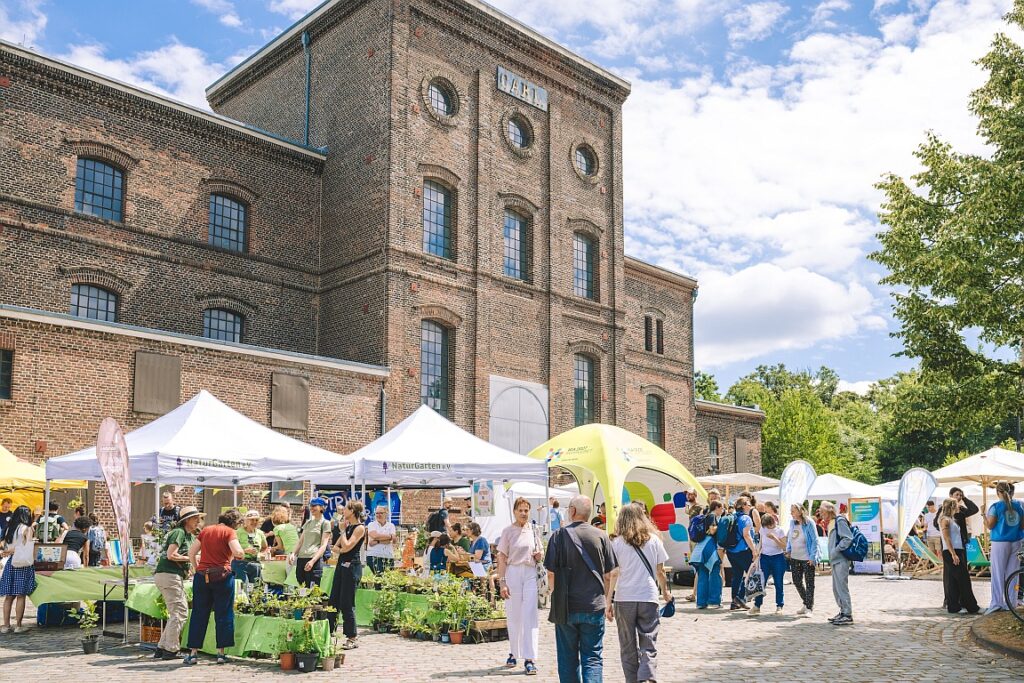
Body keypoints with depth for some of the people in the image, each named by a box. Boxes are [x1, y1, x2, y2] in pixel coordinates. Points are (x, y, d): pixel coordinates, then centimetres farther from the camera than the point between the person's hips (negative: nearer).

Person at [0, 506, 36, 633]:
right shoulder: (27, 528, -8)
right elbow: (29, 550, -9)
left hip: (11, 564, 6)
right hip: (23, 564, -6)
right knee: (21, 596, -1)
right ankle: (18, 625, 2)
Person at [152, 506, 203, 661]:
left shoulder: (191, 536, 19)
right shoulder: (178, 532, -10)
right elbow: (171, 555, -19)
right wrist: (191, 558, -10)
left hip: (176, 576, 10)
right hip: (168, 575, -10)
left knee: (177, 613, 13)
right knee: (179, 612, -8)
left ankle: (162, 648, 17)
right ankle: (170, 650, -4)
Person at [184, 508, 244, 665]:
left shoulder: (206, 530, 12)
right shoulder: (230, 532, -4)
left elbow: (191, 552, 11)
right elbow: (237, 552, -17)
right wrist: (241, 555, 4)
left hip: (202, 576, 4)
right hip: (222, 576, -4)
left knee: (198, 615, 10)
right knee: (223, 614, 7)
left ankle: (193, 653, 12)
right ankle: (221, 653, 10)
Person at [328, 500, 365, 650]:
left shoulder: (360, 528, -11)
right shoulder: (347, 526, 15)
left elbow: (347, 546, -19)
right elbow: (335, 547, 14)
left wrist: (343, 530, -7)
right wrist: (340, 550, -7)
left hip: (352, 566, -9)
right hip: (341, 564, 9)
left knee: (347, 603, -5)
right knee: (333, 600, 10)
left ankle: (352, 638, 3)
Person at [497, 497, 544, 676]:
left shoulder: (533, 529, 7)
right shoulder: (508, 531, -3)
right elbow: (502, 558, -4)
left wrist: (539, 556, -4)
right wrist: (502, 582, -11)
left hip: (530, 574, 2)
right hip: (513, 572, -2)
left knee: (530, 615, -5)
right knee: (513, 615, 7)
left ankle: (529, 658, -6)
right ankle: (514, 653, 25)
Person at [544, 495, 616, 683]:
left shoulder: (560, 536, -5)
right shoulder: (601, 536, -1)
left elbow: (551, 574, -4)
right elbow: (608, 576, 2)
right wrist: (607, 603, 15)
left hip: (566, 607, 0)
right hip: (595, 607, 0)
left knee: (568, 658, 13)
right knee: (592, 657, 5)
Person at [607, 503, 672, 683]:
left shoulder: (617, 543, 0)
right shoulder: (654, 540, 3)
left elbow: (613, 574, -4)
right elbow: (660, 571, 7)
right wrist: (665, 592, 23)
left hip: (624, 599, 0)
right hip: (648, 597, 0)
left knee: (628, 648, 14)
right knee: (648, 647, 3)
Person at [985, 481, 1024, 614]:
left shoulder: (996, 506, -9)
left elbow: (990, 525, -8)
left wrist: (984, 514, 4)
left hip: (1000, 543, -5)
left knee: (998, 574, -1)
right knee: (1012, 574, 10)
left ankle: (996, 603, -4)